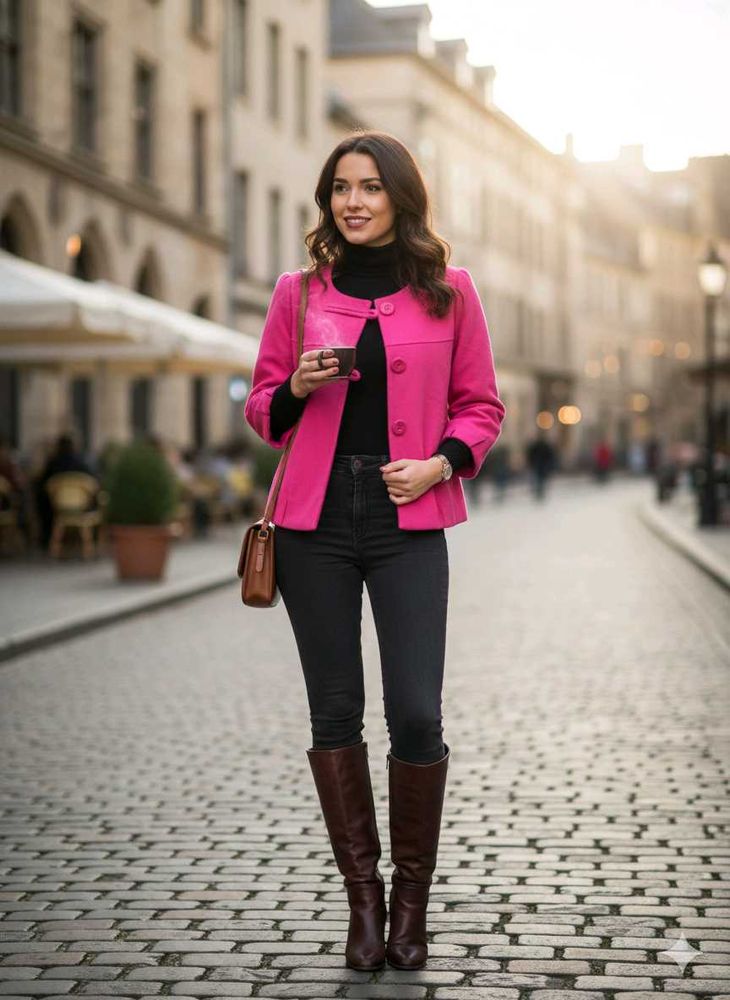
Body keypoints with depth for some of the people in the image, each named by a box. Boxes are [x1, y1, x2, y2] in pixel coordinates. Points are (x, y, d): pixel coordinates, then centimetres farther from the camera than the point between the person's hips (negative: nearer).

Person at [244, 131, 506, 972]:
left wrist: (443, 461, -8)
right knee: (336, 711, 5)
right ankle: (363, 898, 18)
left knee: (416, 714, -7)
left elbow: (481, 404, 10)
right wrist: (297, 387, -8)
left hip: (408, 520, -1)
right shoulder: (298, 292, 7)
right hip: (315, 521, 2)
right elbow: (261, 409, 13)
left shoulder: (448, 291, 5)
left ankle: (411, 896, 13)